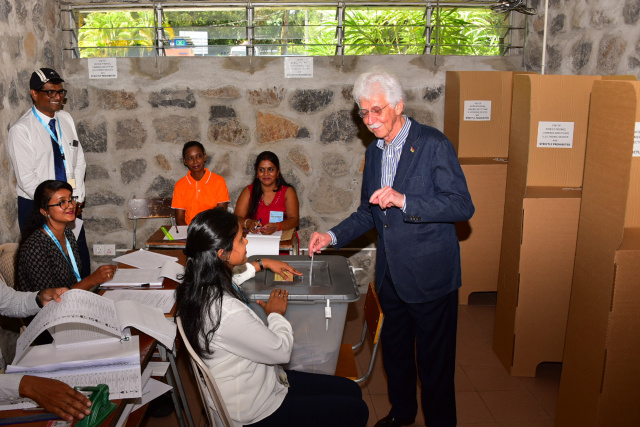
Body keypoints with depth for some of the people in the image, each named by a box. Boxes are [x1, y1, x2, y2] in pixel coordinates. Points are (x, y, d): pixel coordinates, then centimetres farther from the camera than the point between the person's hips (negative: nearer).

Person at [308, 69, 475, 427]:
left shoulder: (433, 144, -14)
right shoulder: (374, 152, 9)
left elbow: (463, 206, -20)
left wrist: (404, 201, -30)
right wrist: (333, 236, 3)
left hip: (429, 276, -7)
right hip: (390, 276, 7)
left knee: (434, 358, 8)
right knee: (395, 350, 22)